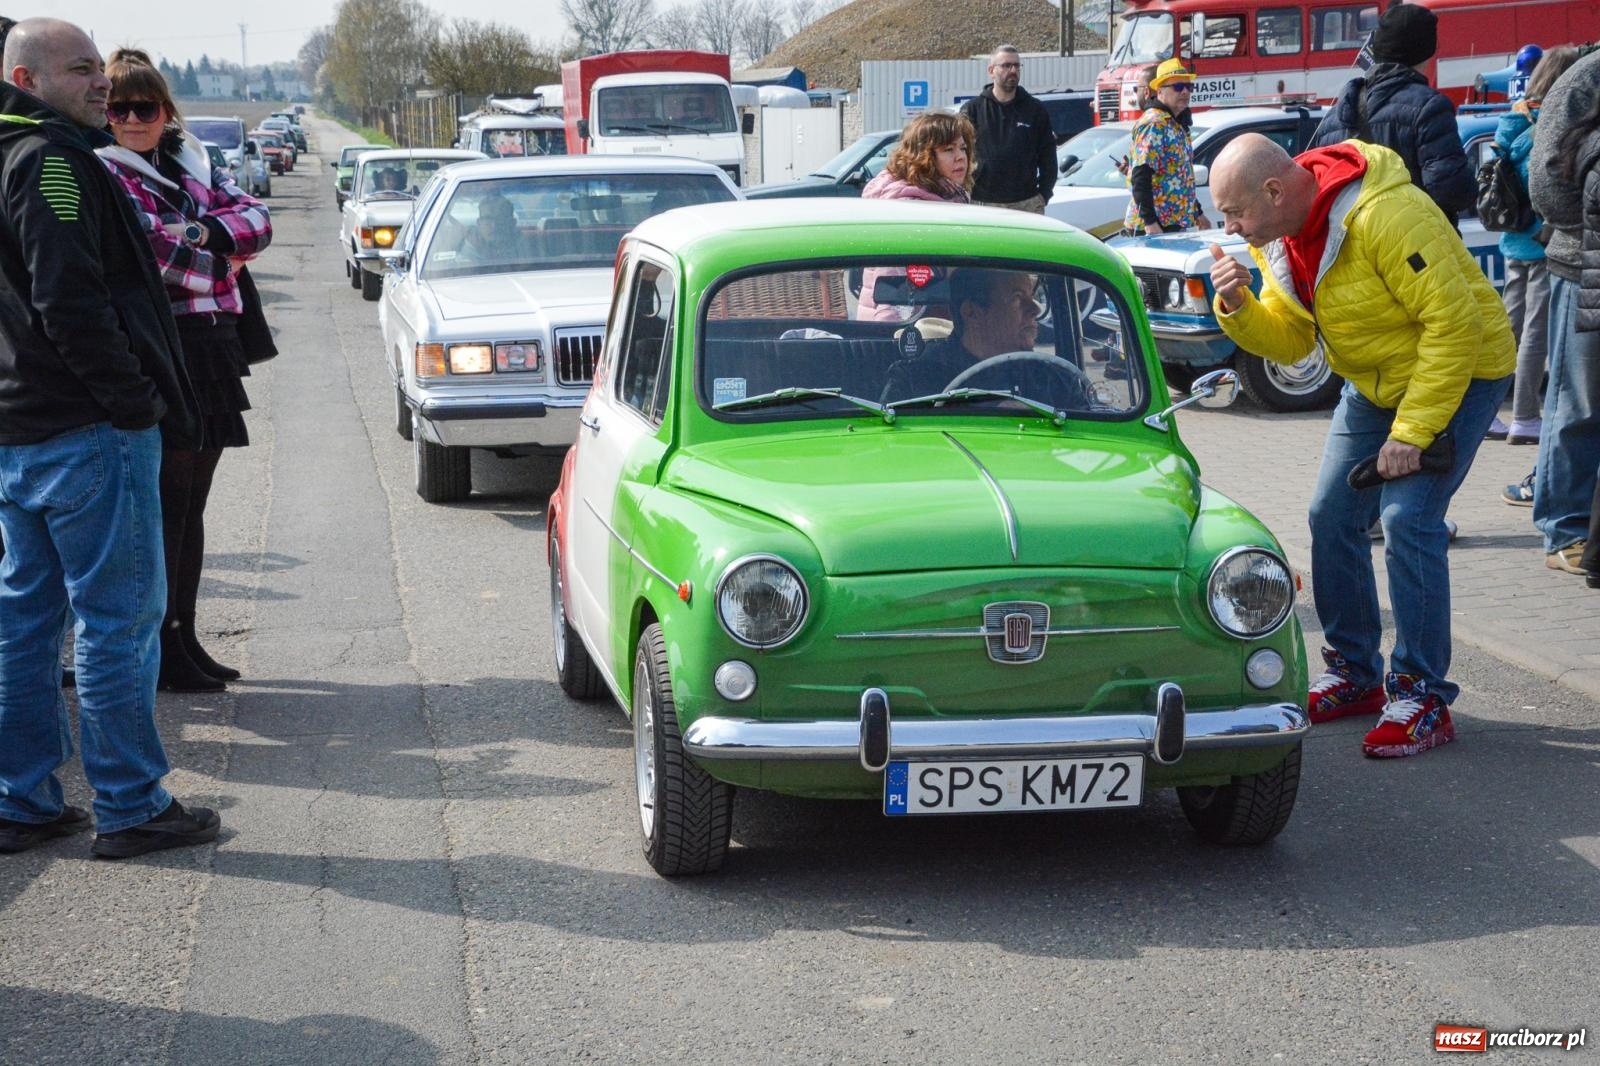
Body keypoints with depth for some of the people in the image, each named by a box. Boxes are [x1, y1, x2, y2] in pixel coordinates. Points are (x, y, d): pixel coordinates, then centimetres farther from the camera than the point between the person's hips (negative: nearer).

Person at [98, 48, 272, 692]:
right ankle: (164, 654, 2)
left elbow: (257, 220, 4)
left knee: (191, 502, 12)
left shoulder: (194, 166, 16)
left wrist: (200, 234, -13)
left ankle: (183, 638, 20)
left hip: (211, 355, 7)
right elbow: (144, 245, -19)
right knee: (164, 504, -4)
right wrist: (215, 256, -7)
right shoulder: (103, 173, -5)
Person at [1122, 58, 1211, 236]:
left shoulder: (1177, 124, 18)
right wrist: (1149, 222, -26)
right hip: (1154, 226, -10)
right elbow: (1140, 177, -20)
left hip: (1176, 224, 10)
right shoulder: (1154, 124, -12)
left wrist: (1197, 213, 29)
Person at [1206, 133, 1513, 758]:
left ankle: (1422, 699, -9)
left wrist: (1412, 431, -28)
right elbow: (1290, 341, 1)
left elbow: (1453, 322, -29)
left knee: (1407, 520, -17)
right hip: (1375, 382, 8)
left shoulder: (1387, 216, -31)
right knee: (1332, 518, 5)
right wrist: (1238, 305, -19)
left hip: (1456, 374, -8)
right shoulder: (1277, 237, -4)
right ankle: (1354, 675, 20)